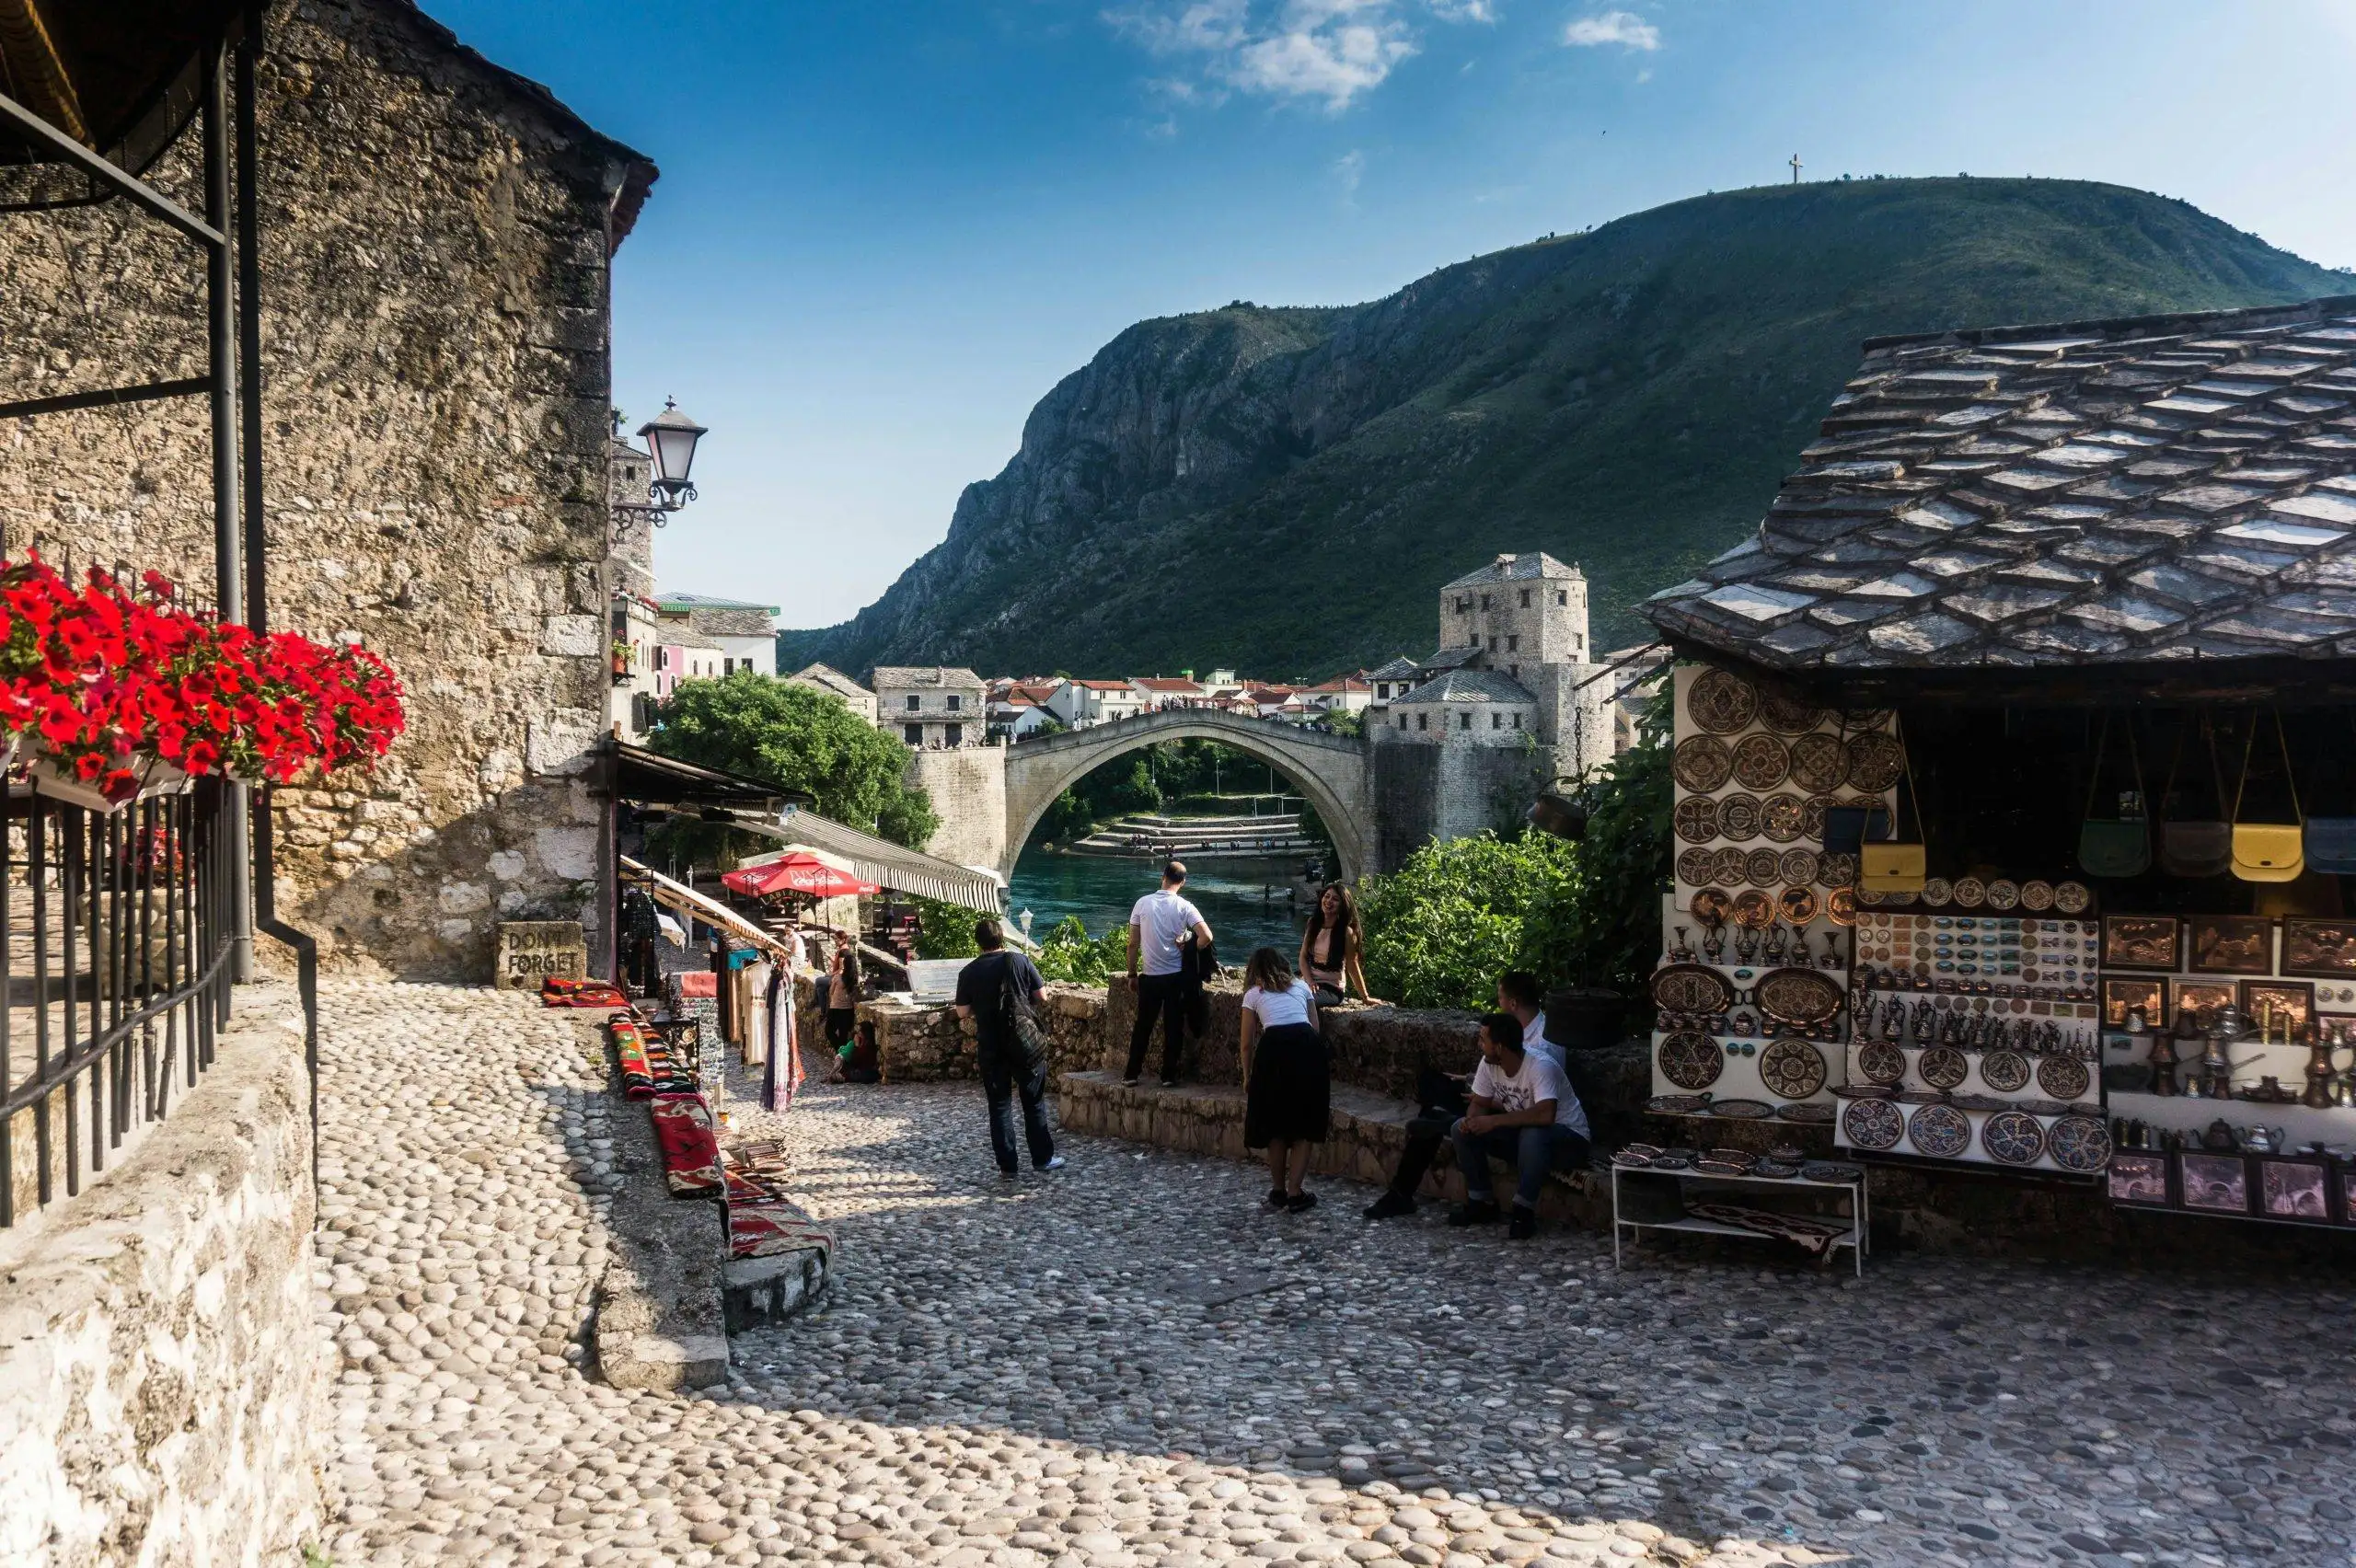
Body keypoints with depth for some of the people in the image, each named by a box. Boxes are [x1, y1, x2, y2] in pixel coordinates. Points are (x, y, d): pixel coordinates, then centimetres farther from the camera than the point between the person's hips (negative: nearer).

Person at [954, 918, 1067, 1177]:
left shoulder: (968, 973, -3)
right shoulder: (1019, 961, -5)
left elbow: (962, 1012, 1)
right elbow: (1042, 996, -1)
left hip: (990, 1048, 1)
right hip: (1025, 1044, 0)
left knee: (999, 1107, 8)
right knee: (1034, 1103, 11)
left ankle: (1007, 1165, 9)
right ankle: (1043, 1158, 17)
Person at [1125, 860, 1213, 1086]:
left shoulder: (1143, 903, -3)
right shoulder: (1185, 907, -7)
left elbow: (1133, 944, 0)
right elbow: (1206, 937, -17)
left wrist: (1132, 974, 10)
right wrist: (1189, 951, 2)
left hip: (1150, 977, 1)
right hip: (1176, 977, -1)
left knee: (1142, 1026, 12)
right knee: (1173, 1028, 9)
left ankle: (1132, 1074, 16)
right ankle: (1168, 1076, 12)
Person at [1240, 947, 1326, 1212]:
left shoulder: (1253, 994, 19)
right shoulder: (1301, 985, 25)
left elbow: (1247, 1043, 19)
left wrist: (1248, 1076, 33)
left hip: (1274, 1049, -1)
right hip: (1308, 1047, 1)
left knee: (1275, 1125, 13)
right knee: (1304, 1125, 10)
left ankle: (1279, 1192, 20)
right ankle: (1294, 1193, 6)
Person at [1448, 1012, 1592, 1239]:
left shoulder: (1540, 1066, -30)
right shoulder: (1489, 1064, -9)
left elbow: (1545, 1115, -43)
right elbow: (1480, 1103, 2)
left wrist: (1494, 1121, -39)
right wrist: (1471, 1119, -23)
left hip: (1567, 1138, -7)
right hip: (1520, 1133, 7)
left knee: (1532, 1135, -40)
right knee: (1462, 1129, -10)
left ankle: (1524, 1212, -23)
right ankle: (1483, 1202, 1)